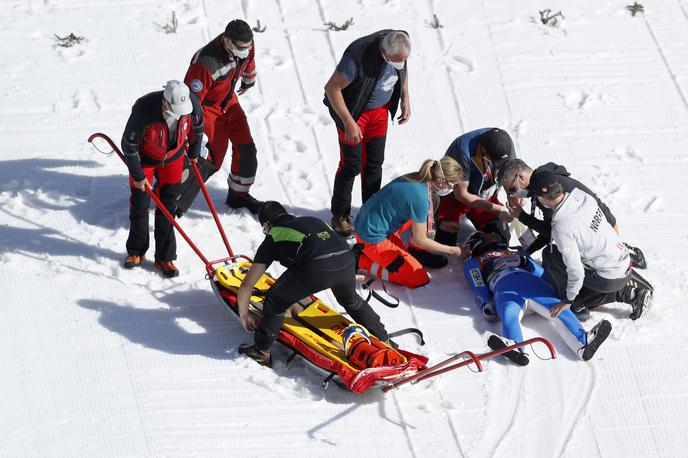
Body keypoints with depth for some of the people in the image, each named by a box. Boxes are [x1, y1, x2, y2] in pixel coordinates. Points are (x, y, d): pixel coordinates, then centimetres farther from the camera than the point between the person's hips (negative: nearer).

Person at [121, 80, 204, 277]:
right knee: (140, 205, 8)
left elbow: (197, 127, -3)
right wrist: (137, 176, -15)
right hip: (144, 158, -2)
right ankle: (136, 252, 28)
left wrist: (194, 152, 13)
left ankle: (165, 257, 15)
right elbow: (129, 144, -24)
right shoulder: (144, 110, -39)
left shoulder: (192, 103, -29)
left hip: (173, 158, 2)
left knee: (167, 208, 5)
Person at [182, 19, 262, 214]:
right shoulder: (205, 63, -38)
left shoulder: (246, 46, -16)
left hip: (229, 101, 7)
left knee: (246, 149, 3)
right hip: (206, 106, -7)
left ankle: (239, 194, 25)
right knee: (211, 160, -10)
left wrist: (249, 80, 31)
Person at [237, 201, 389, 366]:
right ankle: (382, 339, 50)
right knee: (350, 299, 37)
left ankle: (261, 352, 24)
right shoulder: (312, 220, 38)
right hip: (346, 260, 5)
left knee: (275, 301, 19)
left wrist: (244, 315, 41)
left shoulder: (273, 237, 26)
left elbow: (246, 285, 27)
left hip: (316, 268, -5)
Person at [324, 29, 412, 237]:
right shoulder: (358, 57, -38)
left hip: (379, 109, 6)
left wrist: (405, 99, 5)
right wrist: (349, 123, -29)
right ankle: (340, 216, 12)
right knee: (351, 164, -3)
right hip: (352, 109, -6)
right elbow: (332, 88, -29)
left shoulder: (400, 46, -18)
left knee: (375, 163, 11)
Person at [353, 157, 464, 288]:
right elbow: (419, 240, -17)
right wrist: (451, 250, -5)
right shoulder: (420, 197, -27)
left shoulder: (416, 178, -2)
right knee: (420, 279, -7)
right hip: (372, 239, -9)